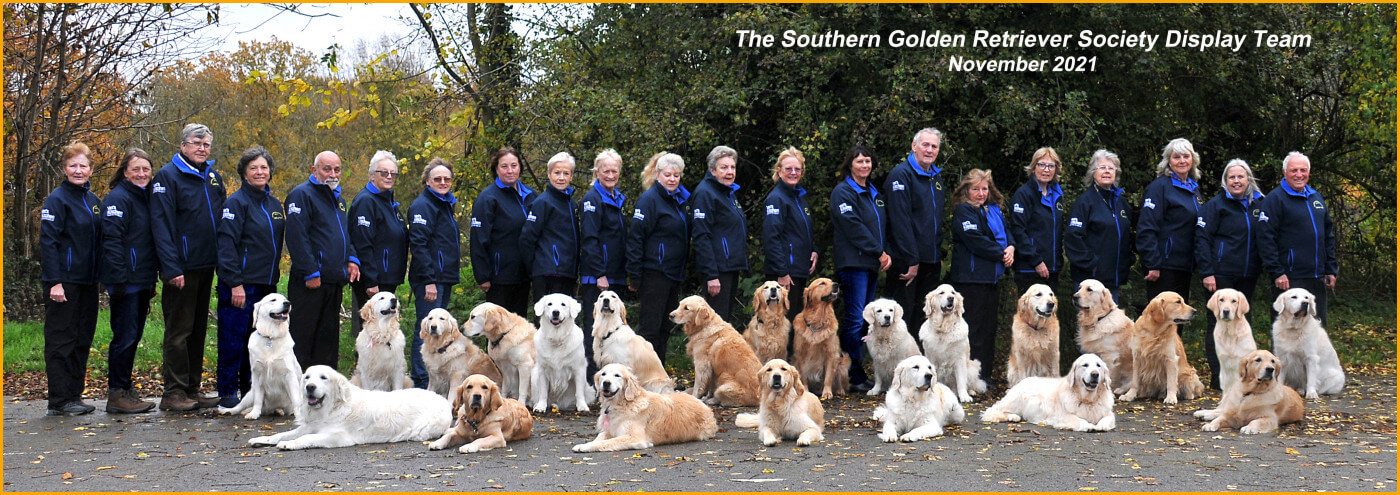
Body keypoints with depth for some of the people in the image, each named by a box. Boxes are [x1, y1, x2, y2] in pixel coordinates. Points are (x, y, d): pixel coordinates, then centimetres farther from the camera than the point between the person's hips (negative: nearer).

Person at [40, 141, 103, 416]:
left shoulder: (93, 201, 13)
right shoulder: (57, 199, -8)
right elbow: (48, 242, -13)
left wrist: (102, 276, 11)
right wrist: (55, 281, -19)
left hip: (88, 281, 7)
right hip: (64, 282, -7)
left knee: (82, 339, 11)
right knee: (61, 341, -3)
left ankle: (74, 395, 18)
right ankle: (59, 401, 1)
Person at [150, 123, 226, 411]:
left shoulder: (213, 177, 14)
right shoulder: (168, 176, -7)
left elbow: (223, 220, 19)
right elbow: (161, 224, -13)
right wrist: (171, 268, -20)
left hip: (206, 266, 7)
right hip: (182, 268, -7)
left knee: (198, 330, 11)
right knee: (178, 331, -4)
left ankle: (192, 390, 17)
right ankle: (174, 393, 1)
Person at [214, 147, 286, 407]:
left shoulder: (274, 204, 15)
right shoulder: (237, 202, -8)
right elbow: (227, 244, -13)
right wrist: (235, 283, -19)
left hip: (266, 285, 7)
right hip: (240, 285, -7)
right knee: (234, 341, -3)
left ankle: (251, 391, 20)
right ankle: (227, 393, 5)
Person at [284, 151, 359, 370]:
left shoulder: (338, 199, 19)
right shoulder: (302, 194, -8)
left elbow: (346, 235, 27)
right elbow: (297, 237, -16)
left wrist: (352, 259, 8)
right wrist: (311, 272, -19)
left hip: (335, 282, 8)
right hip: (309, 283, -8)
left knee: (328, 336, 13)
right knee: (302, 334, -5)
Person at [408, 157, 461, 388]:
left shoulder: (446, 204, 18)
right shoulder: (422, 205, -10)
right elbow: (418, 245, -18)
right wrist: (429, 281, -23)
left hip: (445, 278, 10)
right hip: (429, 279, -9)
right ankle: (422, 383, -5)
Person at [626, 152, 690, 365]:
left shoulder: (680, 199, 14)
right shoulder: (649, 199, -10)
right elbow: (635, 238, -14)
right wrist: (634, 276, -18)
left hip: (675, 274, 8)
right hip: (654, 273, -8)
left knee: (665, 327, 12)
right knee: (650, 327, -6)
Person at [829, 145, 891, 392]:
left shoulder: (874, 193, 20)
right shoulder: (843, 192, -5)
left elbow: (884, 224, 19)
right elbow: (853, 227, -14)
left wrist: (887, 253, 2)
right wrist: (878, 252, -13)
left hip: (872, 264, 8)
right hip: (853, 262, -8)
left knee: (865, 318, 9)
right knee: (855, 318, -10)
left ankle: (858, 370, 13)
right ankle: (852, 375, -5)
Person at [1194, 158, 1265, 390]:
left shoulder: (1258, 204, 13)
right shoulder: (1215, 205, -3)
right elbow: (1202, 239, -8)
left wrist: (1260, 269, 10)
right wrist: (1207, 272, -16)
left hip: (1247, 276, 6)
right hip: (1221, 274, -6)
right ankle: (1218, 377, 0)